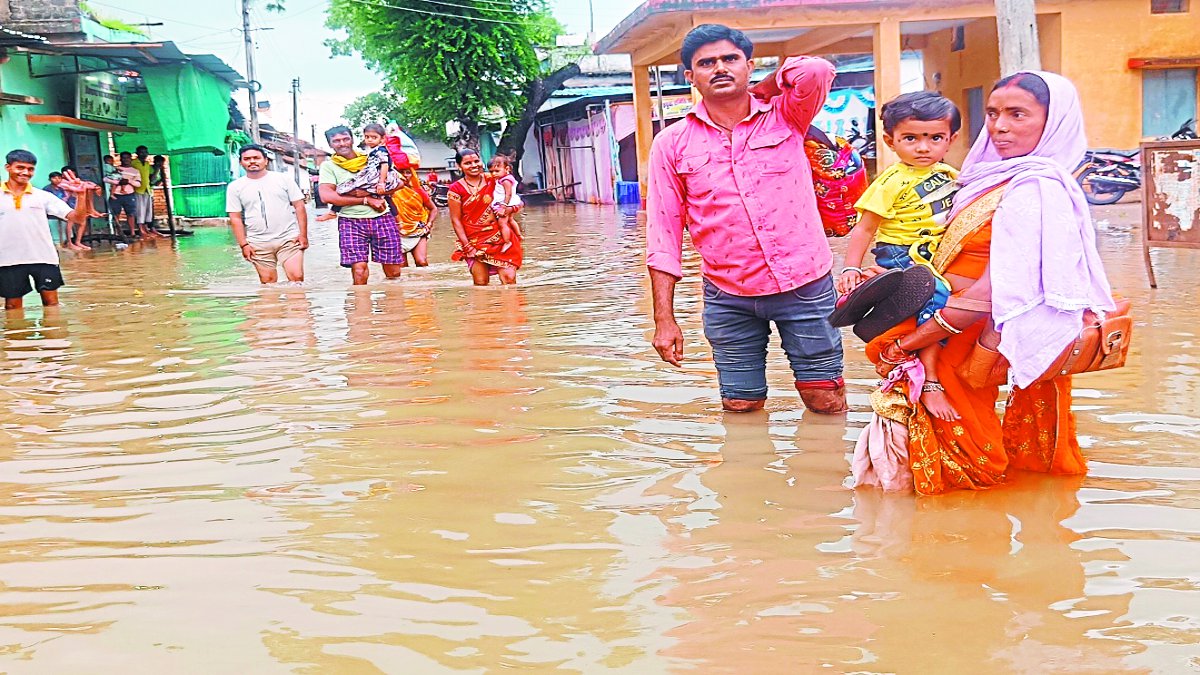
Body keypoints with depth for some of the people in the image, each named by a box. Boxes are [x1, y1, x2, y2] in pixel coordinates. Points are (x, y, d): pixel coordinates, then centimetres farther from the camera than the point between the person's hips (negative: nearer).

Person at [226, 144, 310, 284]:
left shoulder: (283, 179, 4)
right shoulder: (235, 187, 6)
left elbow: (299, 207, 4)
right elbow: (235, 218, 6)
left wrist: (303, 235, -4)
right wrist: (243, 244, -2)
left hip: (289, 239, -1)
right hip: (258, 244, 1)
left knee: (296, 277, -12)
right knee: (268, 282, 2)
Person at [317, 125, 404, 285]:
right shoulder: (328, 166, 7)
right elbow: (326, 196, -10)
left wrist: (370, 192, -8)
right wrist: (367, 200, -10)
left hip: (382, 219, 2)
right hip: (351, 221, -2)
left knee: (394, 272, 0)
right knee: (359, 272, -16)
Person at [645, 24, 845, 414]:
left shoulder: (785, 116, 1)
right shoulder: (673, 144, 1)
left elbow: (817, 70, -20)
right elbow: (664, 233, 0)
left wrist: (762, 89, -1)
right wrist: (664, 318, -4)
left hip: (804, 284, 0)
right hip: (728, 298, 1)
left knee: (826, 402, 5)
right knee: (740, 408, 7)